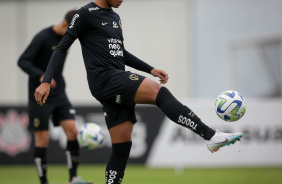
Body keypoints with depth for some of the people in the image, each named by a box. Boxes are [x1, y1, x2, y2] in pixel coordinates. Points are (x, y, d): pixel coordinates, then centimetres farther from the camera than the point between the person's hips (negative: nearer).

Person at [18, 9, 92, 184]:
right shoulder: (43, 37, -16)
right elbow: (23, 61, -20)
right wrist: (41, 76, -34)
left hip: (59, 94, 6)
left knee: (72, 131, -6)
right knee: (42, 139, -3)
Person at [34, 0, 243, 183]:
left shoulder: (114, 17, 22)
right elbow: (62, 48, -4)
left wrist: (151, 69, 24)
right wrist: (46, 81, -13)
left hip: (118, 85, 9)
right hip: (105, 79, -9)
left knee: (122, 146, 3)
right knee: (160, 92, -23)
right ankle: (212, 136, -31)